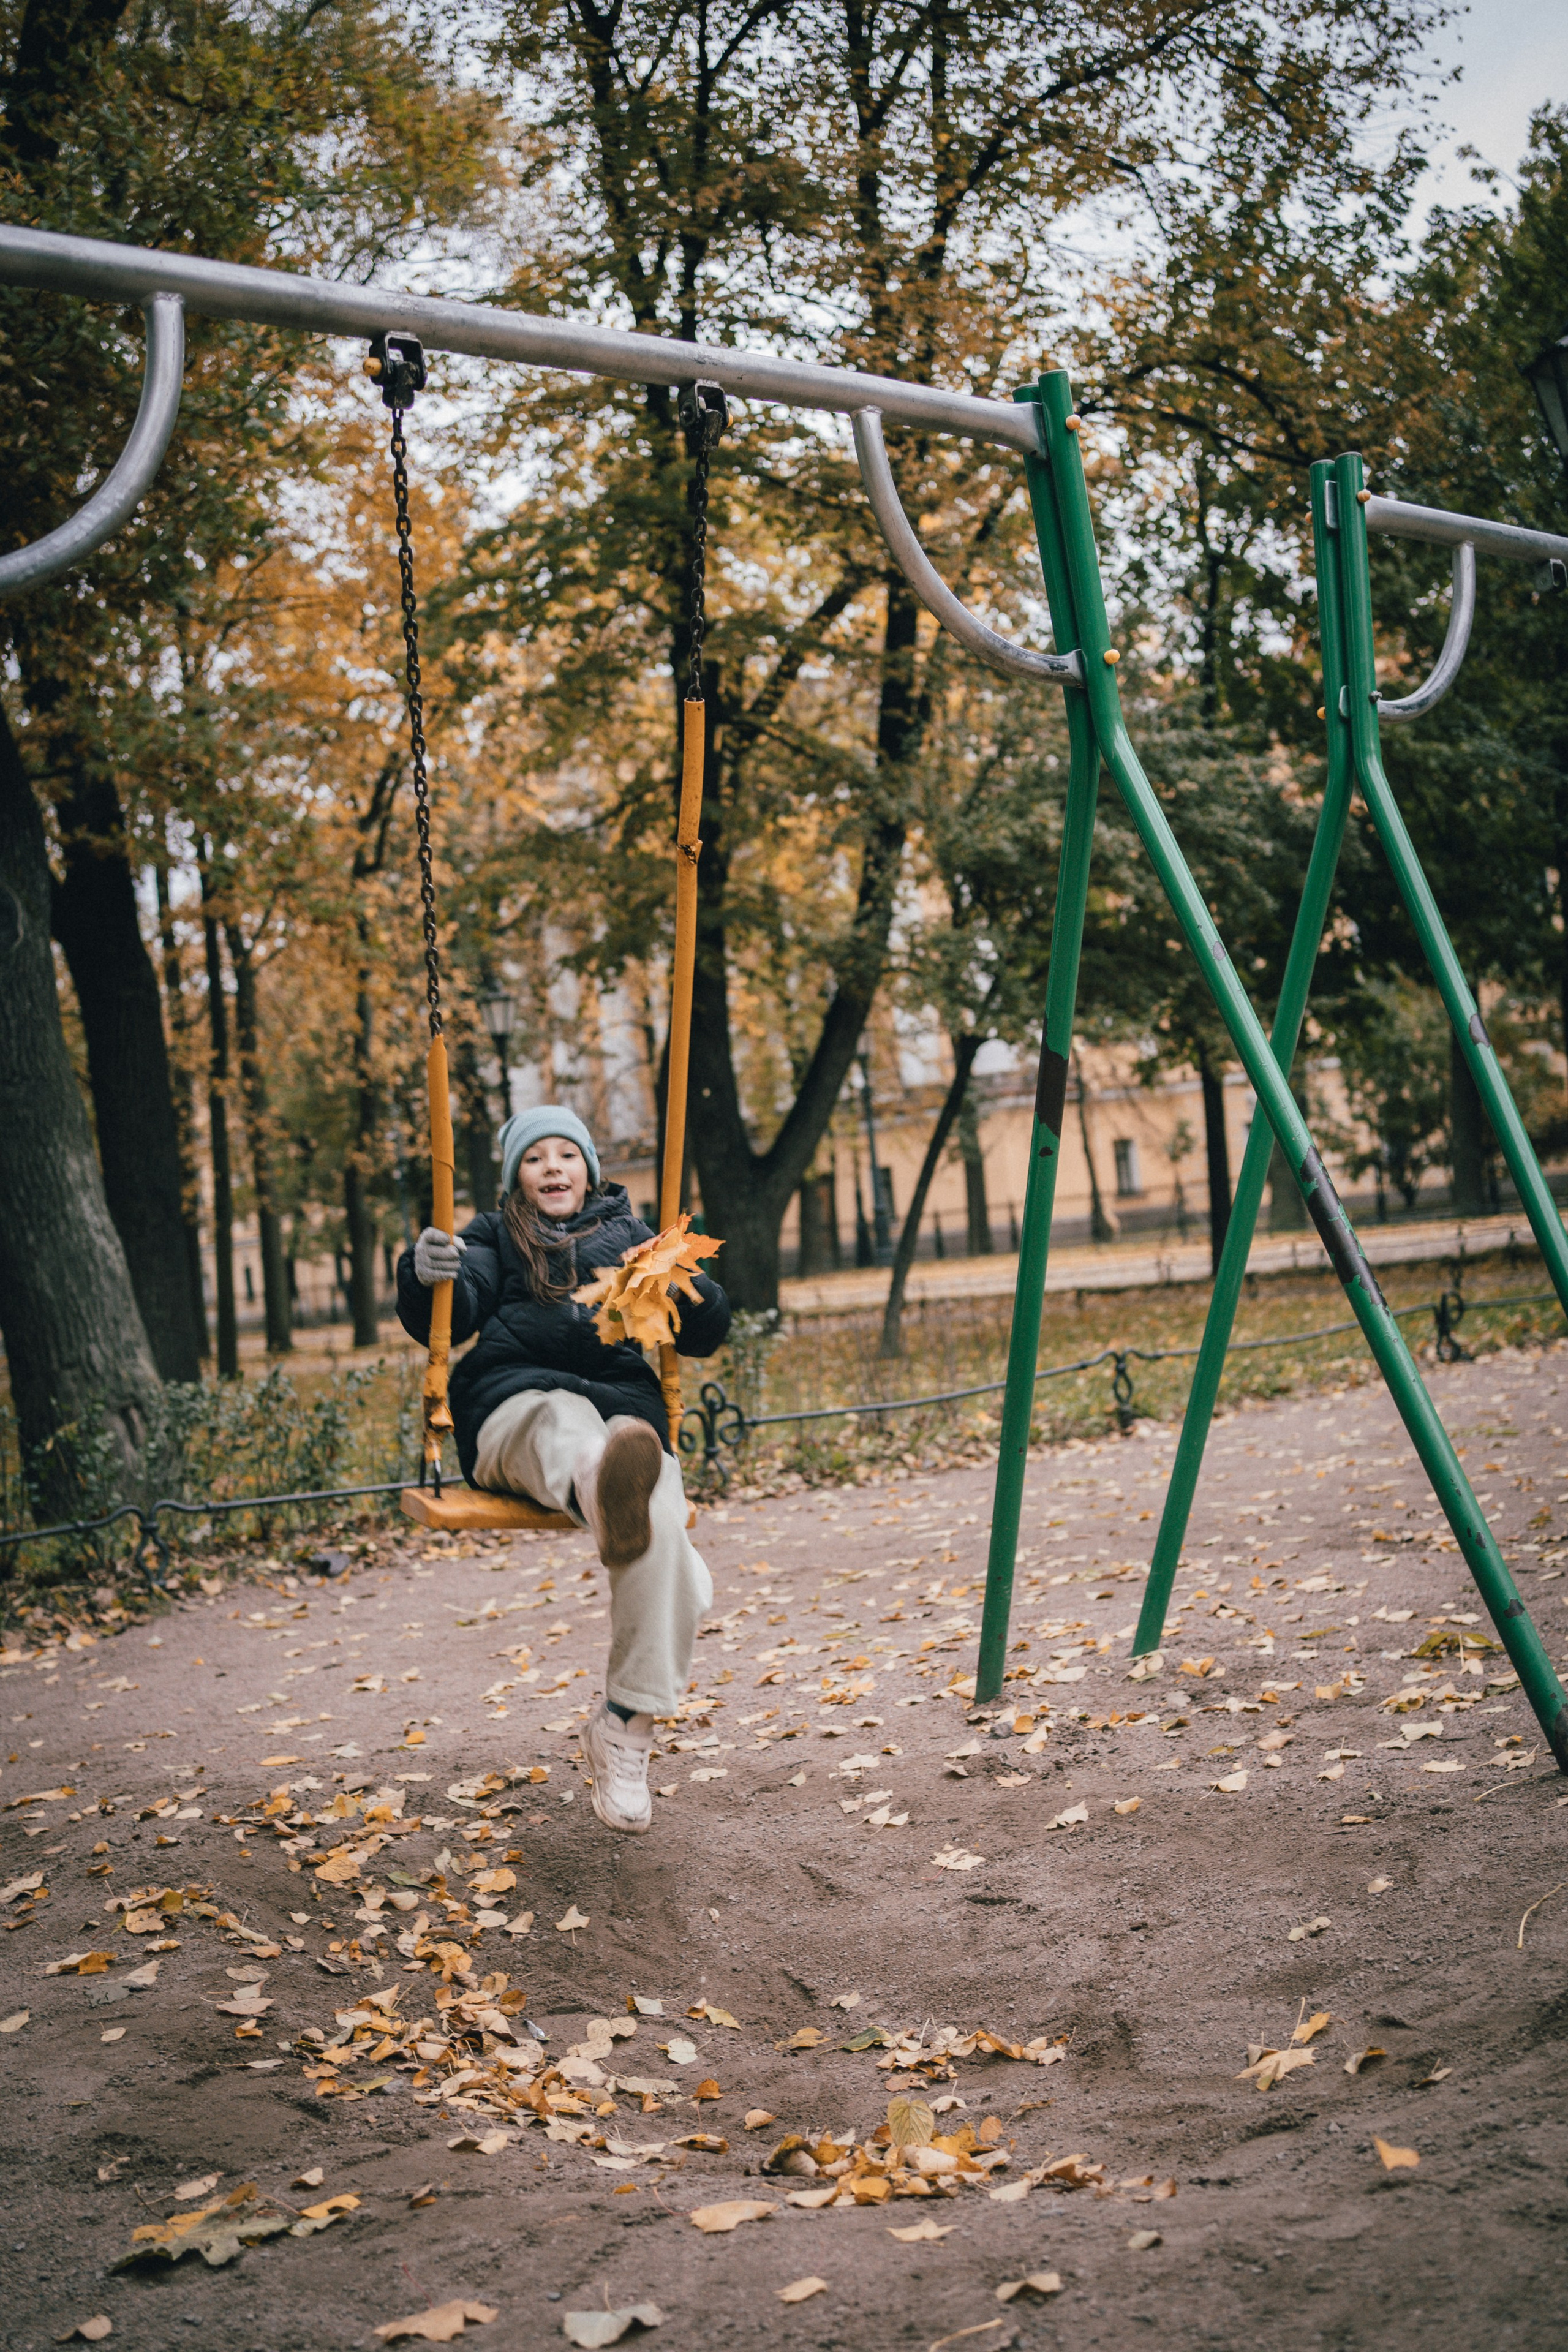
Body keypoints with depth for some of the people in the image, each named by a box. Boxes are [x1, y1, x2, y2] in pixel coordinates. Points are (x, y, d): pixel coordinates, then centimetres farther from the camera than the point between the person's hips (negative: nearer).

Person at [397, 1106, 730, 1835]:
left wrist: (689, 1289, -7)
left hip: (624, 1404, 2)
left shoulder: (629, 1237, 28)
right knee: (566, 1423, -41)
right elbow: (447, 1319, 7)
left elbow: (704, 1335, 16)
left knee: (659, 1520, -31)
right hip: (517, 1408, -2)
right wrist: (427, 1276, -17)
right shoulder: (495, 1239, 26)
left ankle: (624, 1730, -26)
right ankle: (604, 1497, -79)